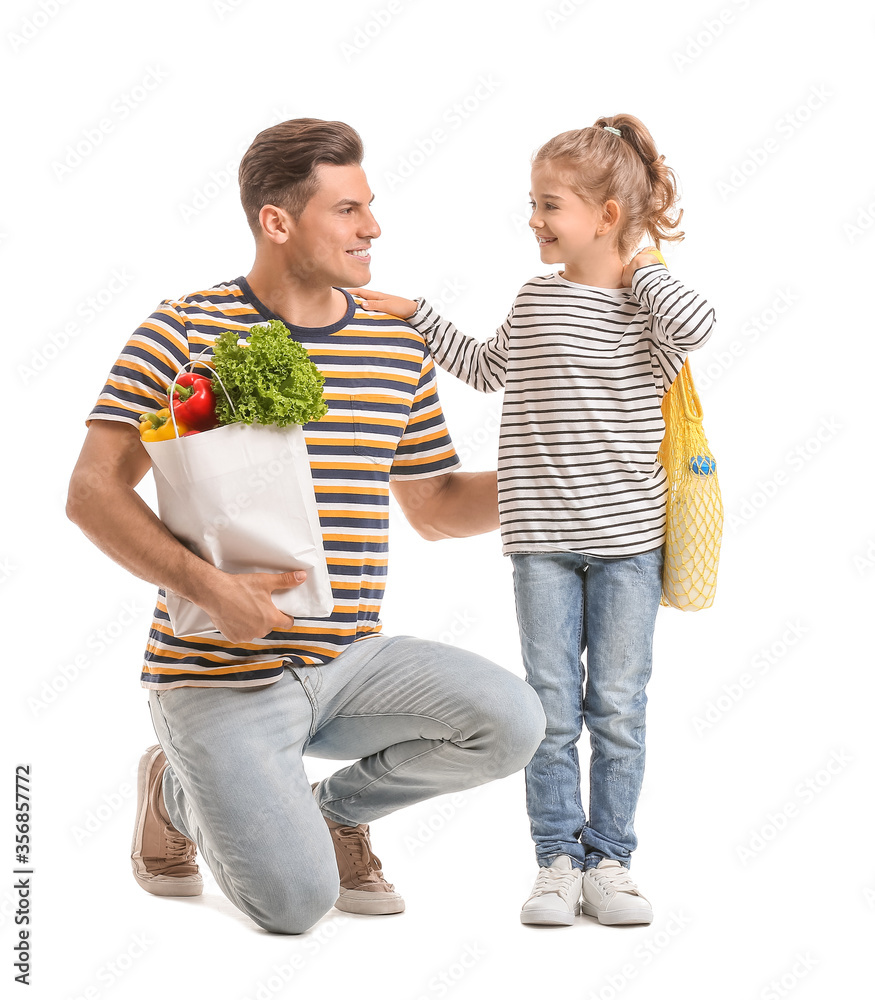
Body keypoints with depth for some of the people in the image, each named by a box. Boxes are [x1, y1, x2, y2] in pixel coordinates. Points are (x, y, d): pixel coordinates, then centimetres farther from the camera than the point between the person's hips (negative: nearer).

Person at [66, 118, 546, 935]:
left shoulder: (398, 350, 7)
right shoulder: (184, 333, -7)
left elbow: (436, 506, 16)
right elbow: (93, 493, -13)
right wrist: (207, 586, -27)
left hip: (352, 660, 5)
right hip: (223, 676, -5)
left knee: (509, 721, -19)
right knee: (295, 903, -18)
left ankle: (335, 806, 9)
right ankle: (178, 794, 16)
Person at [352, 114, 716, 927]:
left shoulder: (650, 304, -3)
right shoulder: (535, 299, 8)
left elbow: (696, 324, -26)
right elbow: (486, 368, 25)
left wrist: (640, 268, -11)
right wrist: (415, 316, 24)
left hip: (628, 538, -2)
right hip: (542, 539, 2)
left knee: (617, 707, 4)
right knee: (552, 707, 4)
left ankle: (608, 860, 16)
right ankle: (557, 861, 13)